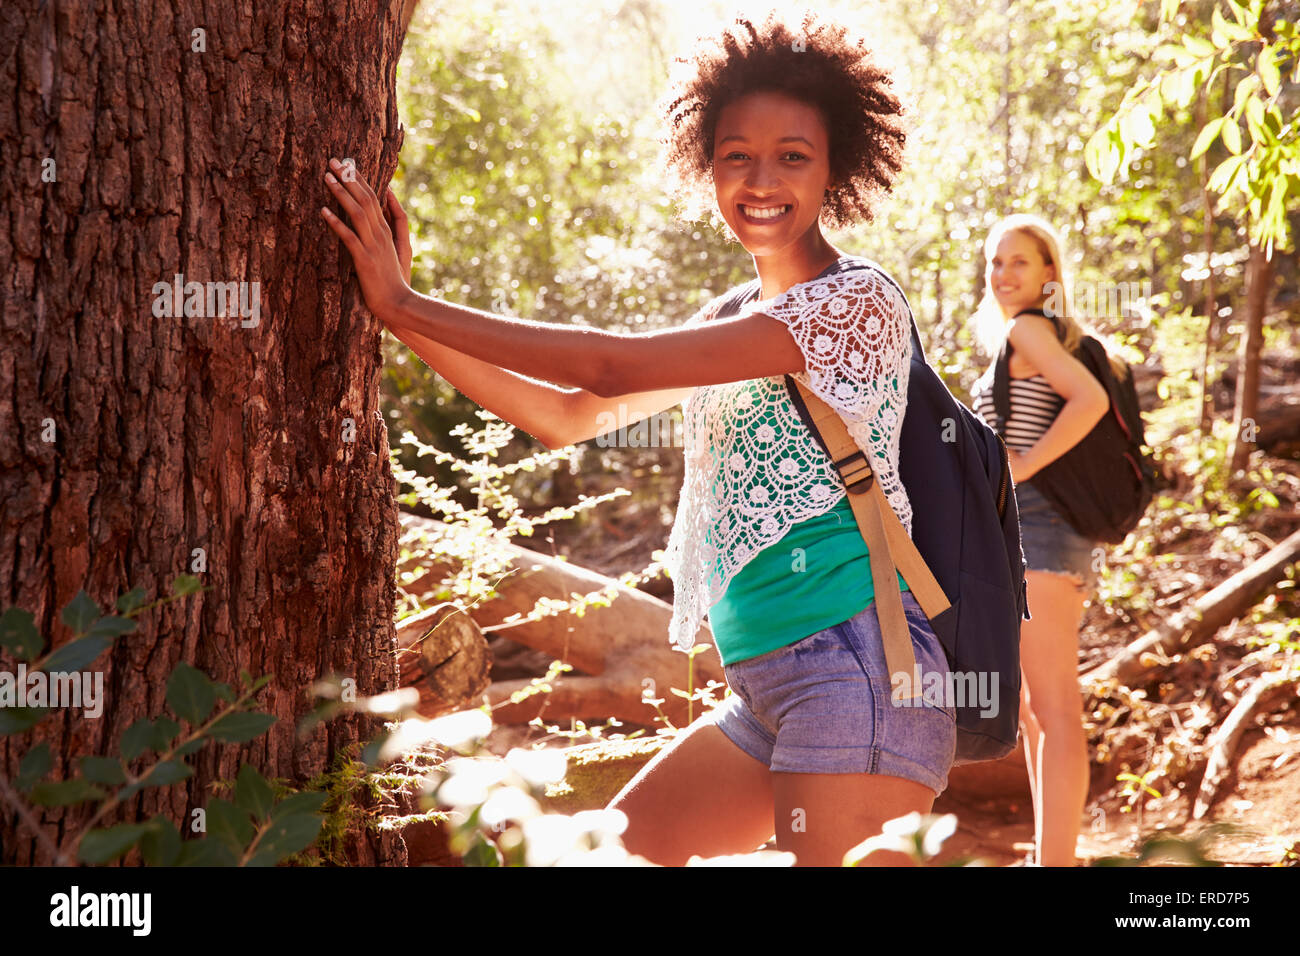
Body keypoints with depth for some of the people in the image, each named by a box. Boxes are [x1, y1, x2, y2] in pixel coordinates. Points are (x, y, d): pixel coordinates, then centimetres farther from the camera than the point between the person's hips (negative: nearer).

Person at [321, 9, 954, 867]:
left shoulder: (857, 299, -11)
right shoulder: (731, 325, 17)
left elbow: (610, 365, -18)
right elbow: (569, 416, 15)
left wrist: (406, 304, -13)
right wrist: (408, 324, 7)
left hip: (857, 664, -9)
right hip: (771, 686, 9)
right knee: (622, 846, 11)